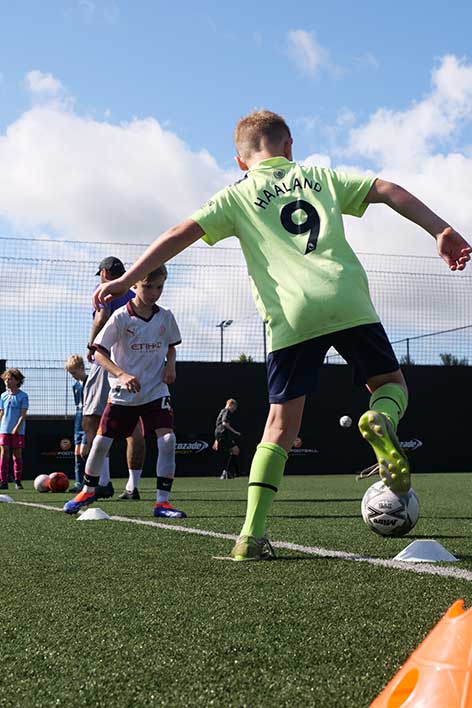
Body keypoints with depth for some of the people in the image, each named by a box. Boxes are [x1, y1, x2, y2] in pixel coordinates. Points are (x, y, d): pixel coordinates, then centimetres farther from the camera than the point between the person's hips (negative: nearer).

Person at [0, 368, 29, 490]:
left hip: (18, 431, -3)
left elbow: (23, 414, -8)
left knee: (17, 455, 3)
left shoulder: (23, 396, -3)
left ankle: (18, 481, 12)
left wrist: (16, 428, -16)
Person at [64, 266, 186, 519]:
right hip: (122, 393, -2)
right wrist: (122, 375, -27)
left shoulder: (165, 317, 0)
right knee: (101, 441, 4)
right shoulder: (121, 317, -12)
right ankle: (88, 490, 29)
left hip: (156, 391, 2)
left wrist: (170, 365, -3)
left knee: (168, 439, -16)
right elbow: (99, 352, -13)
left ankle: (162, 501, -8)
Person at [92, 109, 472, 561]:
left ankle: (251, 534, -3)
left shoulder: (237, 196, 17)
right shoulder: (320, 176, 22)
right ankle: (381, 421, -17)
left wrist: (127, 279, 6)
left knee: (281, 424, 7)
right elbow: (388, 191, 13)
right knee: (391, 383, 20)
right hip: (347, 302, 0)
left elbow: (180, 235, 7)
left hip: (291, 317, 0)